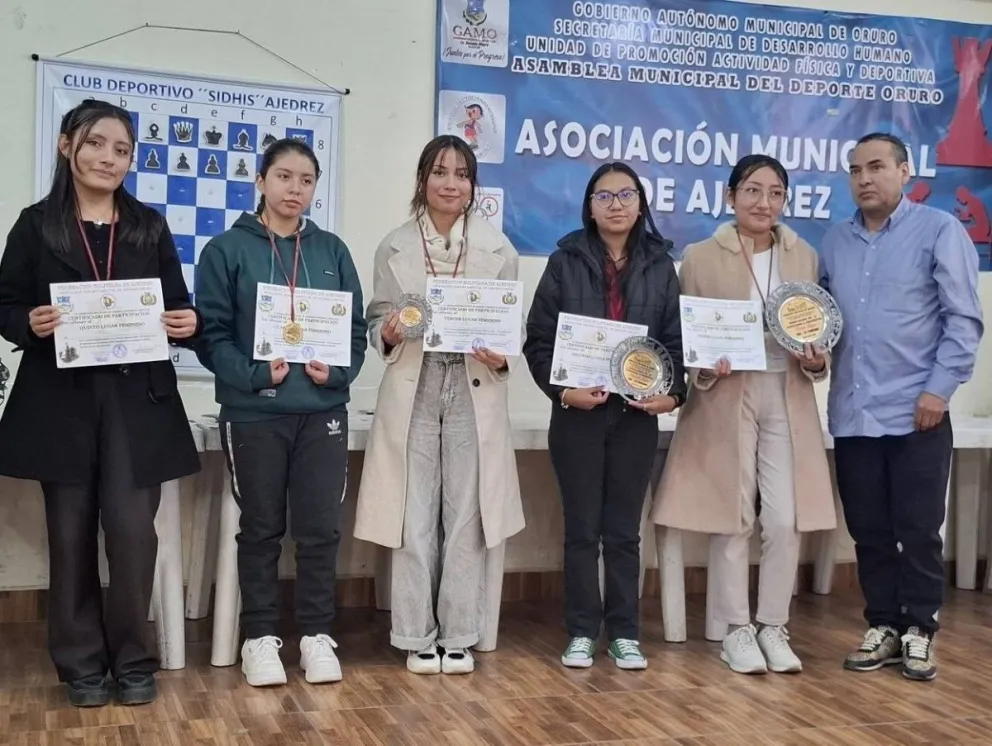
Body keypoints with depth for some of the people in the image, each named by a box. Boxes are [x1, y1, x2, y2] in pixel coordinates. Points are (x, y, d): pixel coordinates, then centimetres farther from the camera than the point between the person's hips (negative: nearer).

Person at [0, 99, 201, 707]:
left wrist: (189, 325, -11)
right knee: (71, 535, 5)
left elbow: (178, 307, 11)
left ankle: (134, 660, 11)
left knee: (133, 530, -6)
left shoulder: (151, 227, 10)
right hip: (62, 401, 0)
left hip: (137, 400, 0)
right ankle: (82, 664, 18)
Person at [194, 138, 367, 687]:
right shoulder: (227, 249, 0)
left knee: (320, 527, 5)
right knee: (260, 529, 7)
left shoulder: (332, 251, 9)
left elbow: (355, 329, 9)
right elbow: (212, 334, -5)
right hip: (253, 412, -2)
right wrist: (255, 374, -19)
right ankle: (260, 637, 19)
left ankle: (317, 634, 18)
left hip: (323, 410, 2)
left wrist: (336, 372, -10)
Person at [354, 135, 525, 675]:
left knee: (466, 517, 5)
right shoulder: (394, 247, 5)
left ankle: (459, 636, 17)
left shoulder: (498, 248, 5)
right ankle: (417, 637, 15)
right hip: (412, 393, 0)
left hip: (476, 394, 0)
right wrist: (387, 335, -14)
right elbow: (376, 319, 8)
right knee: (414, 519, 2)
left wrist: (503, 359, -13)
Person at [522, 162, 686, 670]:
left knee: (624, 529, 8)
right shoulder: (566, 261, 1)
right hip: (577, 413, -1)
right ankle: (582, 632, 16)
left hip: (637, 414, 1)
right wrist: (561, 390, -15)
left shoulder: (659, 265, 7)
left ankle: (624, 633, 18)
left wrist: (674, 392, -9)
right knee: (582, 528, 6)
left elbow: (675, 339, 6)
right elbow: (538, 339, -2)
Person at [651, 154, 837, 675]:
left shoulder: (804, 257, 10)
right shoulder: (700, 257, 1)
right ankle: (737, 631, 14)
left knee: (786, 520, -1)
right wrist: (706, 367, -17)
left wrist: (817, 362, -8)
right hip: (724, 400, -2)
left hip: (788, 400, 2)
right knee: (732, 518, 2)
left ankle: (773, 628, 14)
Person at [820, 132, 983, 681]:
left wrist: (940, 388, -12)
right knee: (868, 531, 10)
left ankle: (918, 631, 15)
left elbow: (964, 319, -5)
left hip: (917, 413, -4)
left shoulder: (939, 230, -1)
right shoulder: (835, 241, 12)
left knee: (918, 531, 2)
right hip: (851, 413, 5)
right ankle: (883, 626, 22)